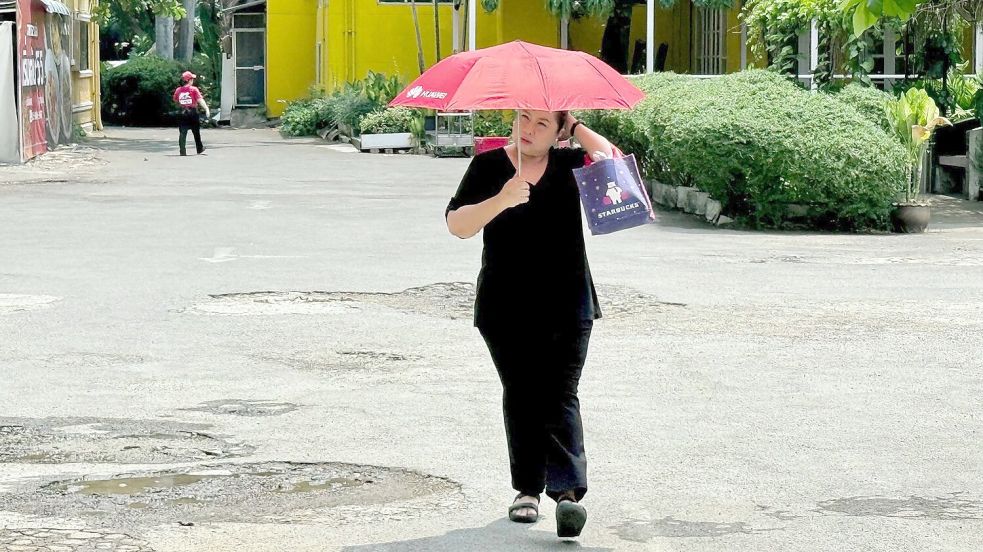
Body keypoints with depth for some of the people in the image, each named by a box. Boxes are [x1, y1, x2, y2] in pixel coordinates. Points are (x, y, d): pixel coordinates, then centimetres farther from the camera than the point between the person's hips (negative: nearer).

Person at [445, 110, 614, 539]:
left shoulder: (568, 164, 8)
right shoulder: (489, 166, 3)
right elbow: (457, 225, -8)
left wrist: (574, 126, -1)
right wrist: (500, 200, -25)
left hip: (567, 306, 0)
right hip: (506, 309, 0)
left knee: (560, 398, -9)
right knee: (520, 398, 5)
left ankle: (568, 490, -19)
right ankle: (528, 490, 14)